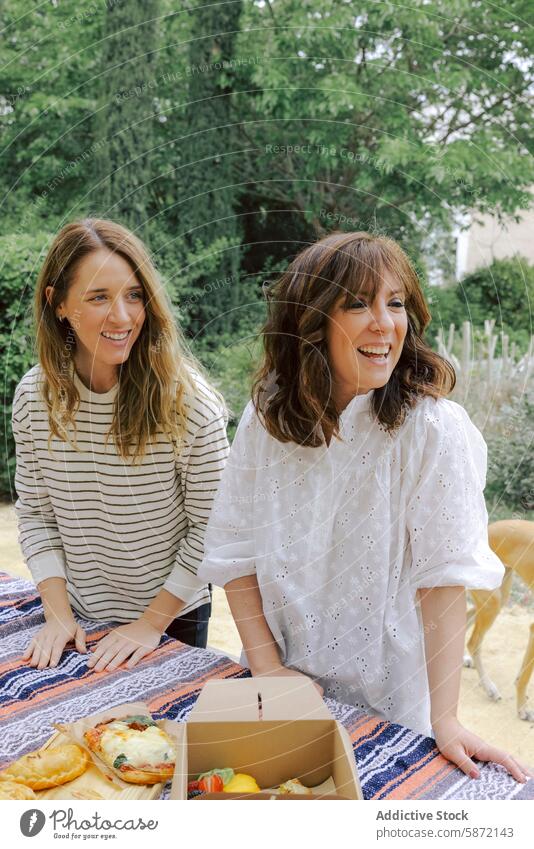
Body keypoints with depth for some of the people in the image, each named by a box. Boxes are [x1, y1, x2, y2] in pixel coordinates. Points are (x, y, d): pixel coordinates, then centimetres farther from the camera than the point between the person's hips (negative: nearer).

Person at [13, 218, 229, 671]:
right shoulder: (34, 395, -10)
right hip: (81, 618, 3)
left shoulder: (189, 399, -22)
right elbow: (35, 513, -2)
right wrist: (58, 612, -9)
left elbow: (211, 525, -15)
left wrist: (152, 622, -14)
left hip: (174, 617, -3)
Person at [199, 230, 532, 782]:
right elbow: (235, 552, -6)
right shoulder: (266, 418, -9)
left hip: (386, 700, -3)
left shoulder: (433, 426, -19)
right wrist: (268, 668, -10)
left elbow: (443, 575, -20)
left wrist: (445, 720, -20)